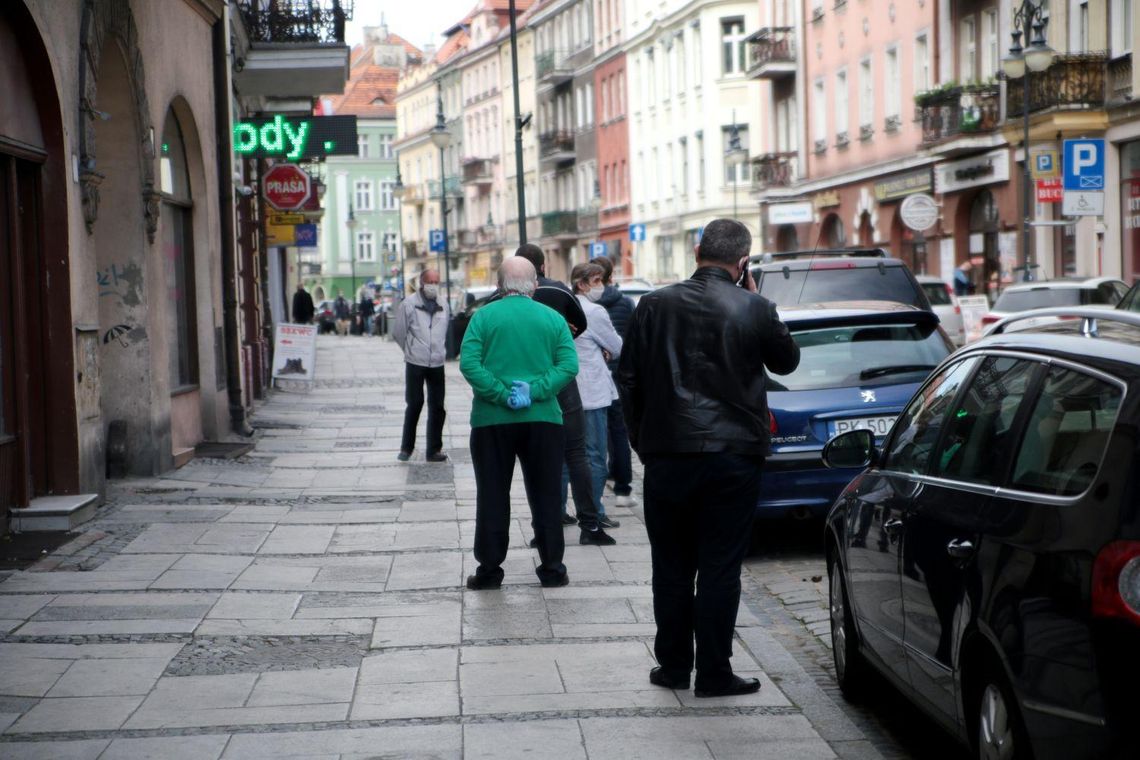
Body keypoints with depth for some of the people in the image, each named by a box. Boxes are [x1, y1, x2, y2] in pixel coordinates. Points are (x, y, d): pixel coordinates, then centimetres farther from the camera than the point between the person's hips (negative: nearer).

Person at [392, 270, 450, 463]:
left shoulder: (443, 305, 6)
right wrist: (411, 350, 8)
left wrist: (441, 350, 11)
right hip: (415, 364, -4)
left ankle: (434, 450, 10)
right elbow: (398, 333, -1)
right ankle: (406, 447, 15)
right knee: (414, 405, 3)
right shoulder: (409, 304, -7)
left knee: (437, 408, 4)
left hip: (437, 363, 4)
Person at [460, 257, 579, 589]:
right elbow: (569, 365, -8)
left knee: (492, 497, 7)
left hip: (492, 421, -1)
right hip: (543, 419, 1)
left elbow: (468, 363, -14)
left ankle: (489, 570, 9)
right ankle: (552, 568, 12)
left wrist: (501, 394, -14)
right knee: (545, 496, 10)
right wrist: (535, 391, -12)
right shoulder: (553, 318, 2)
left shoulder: (484, 316, -3)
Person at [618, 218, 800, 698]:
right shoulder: (754, 310, -6)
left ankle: (673, 665, 20)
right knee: (720, 568, 3)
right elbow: (786, 361, 11)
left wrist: (642, 441, 15)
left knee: (671, 567, 13)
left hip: (667, 455, 2)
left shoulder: (655, 306, 0)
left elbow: (629, 380, 5)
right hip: (733, 455, -2)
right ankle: (714, 673, 6)